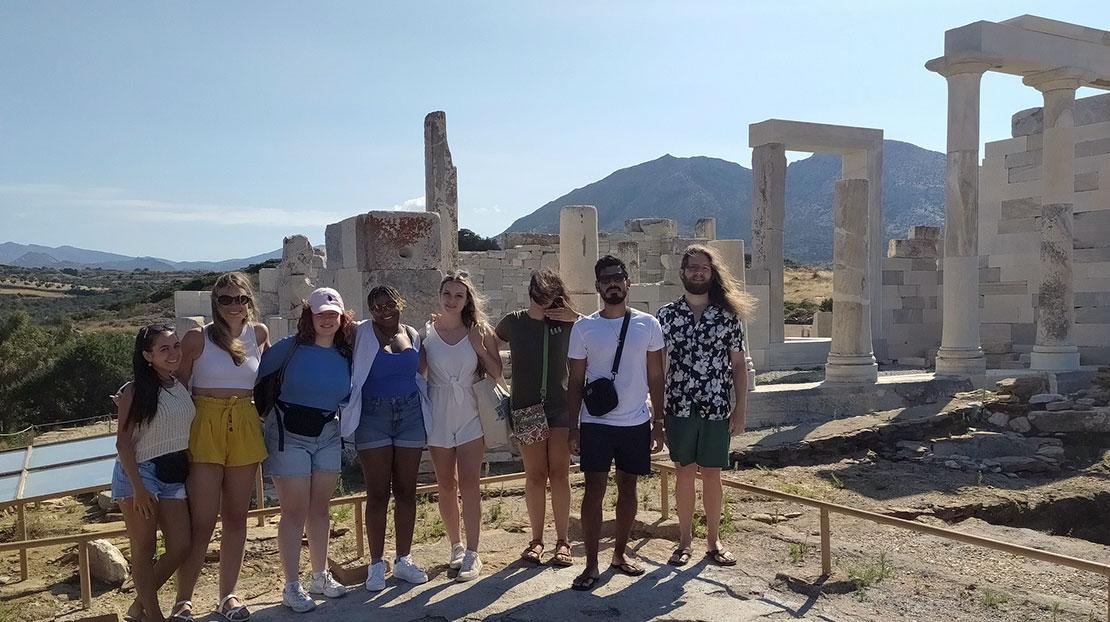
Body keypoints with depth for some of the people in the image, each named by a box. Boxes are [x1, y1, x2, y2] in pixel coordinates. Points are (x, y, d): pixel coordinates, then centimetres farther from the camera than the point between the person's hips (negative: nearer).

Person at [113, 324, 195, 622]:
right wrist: (138, 487, -16)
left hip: (174, 476, 6)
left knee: (180, 547, 2)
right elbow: (123, 441, -10)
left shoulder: (183, 388, 8)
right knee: (144, 548, 2)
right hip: (139, 473, -5)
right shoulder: (135, 391, -8)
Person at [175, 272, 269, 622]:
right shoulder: (197, 338, -5)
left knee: (236, 517, 10)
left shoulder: (259, 334, 5)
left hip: (245, 428, 4)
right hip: (205, 426, -4)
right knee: (202, 521, -3)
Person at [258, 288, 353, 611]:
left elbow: (348, 395, 12)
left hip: (328, 435, 4)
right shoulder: (291, 347, -11)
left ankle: (320, 575, 27)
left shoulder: (346, 354, 1)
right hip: (289, 433, -4)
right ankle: (292, 587, 7)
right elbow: (256, 371, -12)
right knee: (295, 511, -2)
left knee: (320, 507, 13)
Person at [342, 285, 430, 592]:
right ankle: (377, 564, 13)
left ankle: (403, 559, 20)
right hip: (373, 417, -3)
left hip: (410, 415, 4)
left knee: (406, 491, 8)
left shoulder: (413, 335, 9)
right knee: (377, 494, 1)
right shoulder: (362, 334, -3)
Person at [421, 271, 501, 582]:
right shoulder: (426, 333, 0)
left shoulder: (479, 331, -1)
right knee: (446, 485, 10)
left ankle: (472, 554, 1)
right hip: (438, 416, 1)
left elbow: (497, 372, 1)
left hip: (470, 416, -1)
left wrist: (479, 348, -12)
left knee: (469, 484, -5)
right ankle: (456, 545, 25)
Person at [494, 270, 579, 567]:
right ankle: (537, 539, 16)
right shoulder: (513, 322, 2)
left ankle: (562, 541, 11)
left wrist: (575, 317, -12)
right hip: (526, 408, 1)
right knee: (535, 475, 5)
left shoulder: (565, 321, -1)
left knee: (559, 474, 2)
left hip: (561, 406, 0)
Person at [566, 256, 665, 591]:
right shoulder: (584, 327, -2)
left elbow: (656, 377, 4)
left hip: (636, 423, 1)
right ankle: (591, 565, 7)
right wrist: (573, 427, -1)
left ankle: (620, 553, 27)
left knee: (628, 487, 12)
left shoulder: (648, 324, 0)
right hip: (595, 423, -1)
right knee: (594, 489, -1)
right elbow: (576, 382, 2)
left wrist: (658, 422, 1)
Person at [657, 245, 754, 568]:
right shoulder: (667, 314, 2)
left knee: (712, 474, 8)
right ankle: (685, 540, 20)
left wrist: (740, 407, 0)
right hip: (680, 408, 0)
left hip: (717, 408, 0)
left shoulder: (728, 315, 2)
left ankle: (714, 540, 22)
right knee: (684, 472, 8)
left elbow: (738, 364, 4)